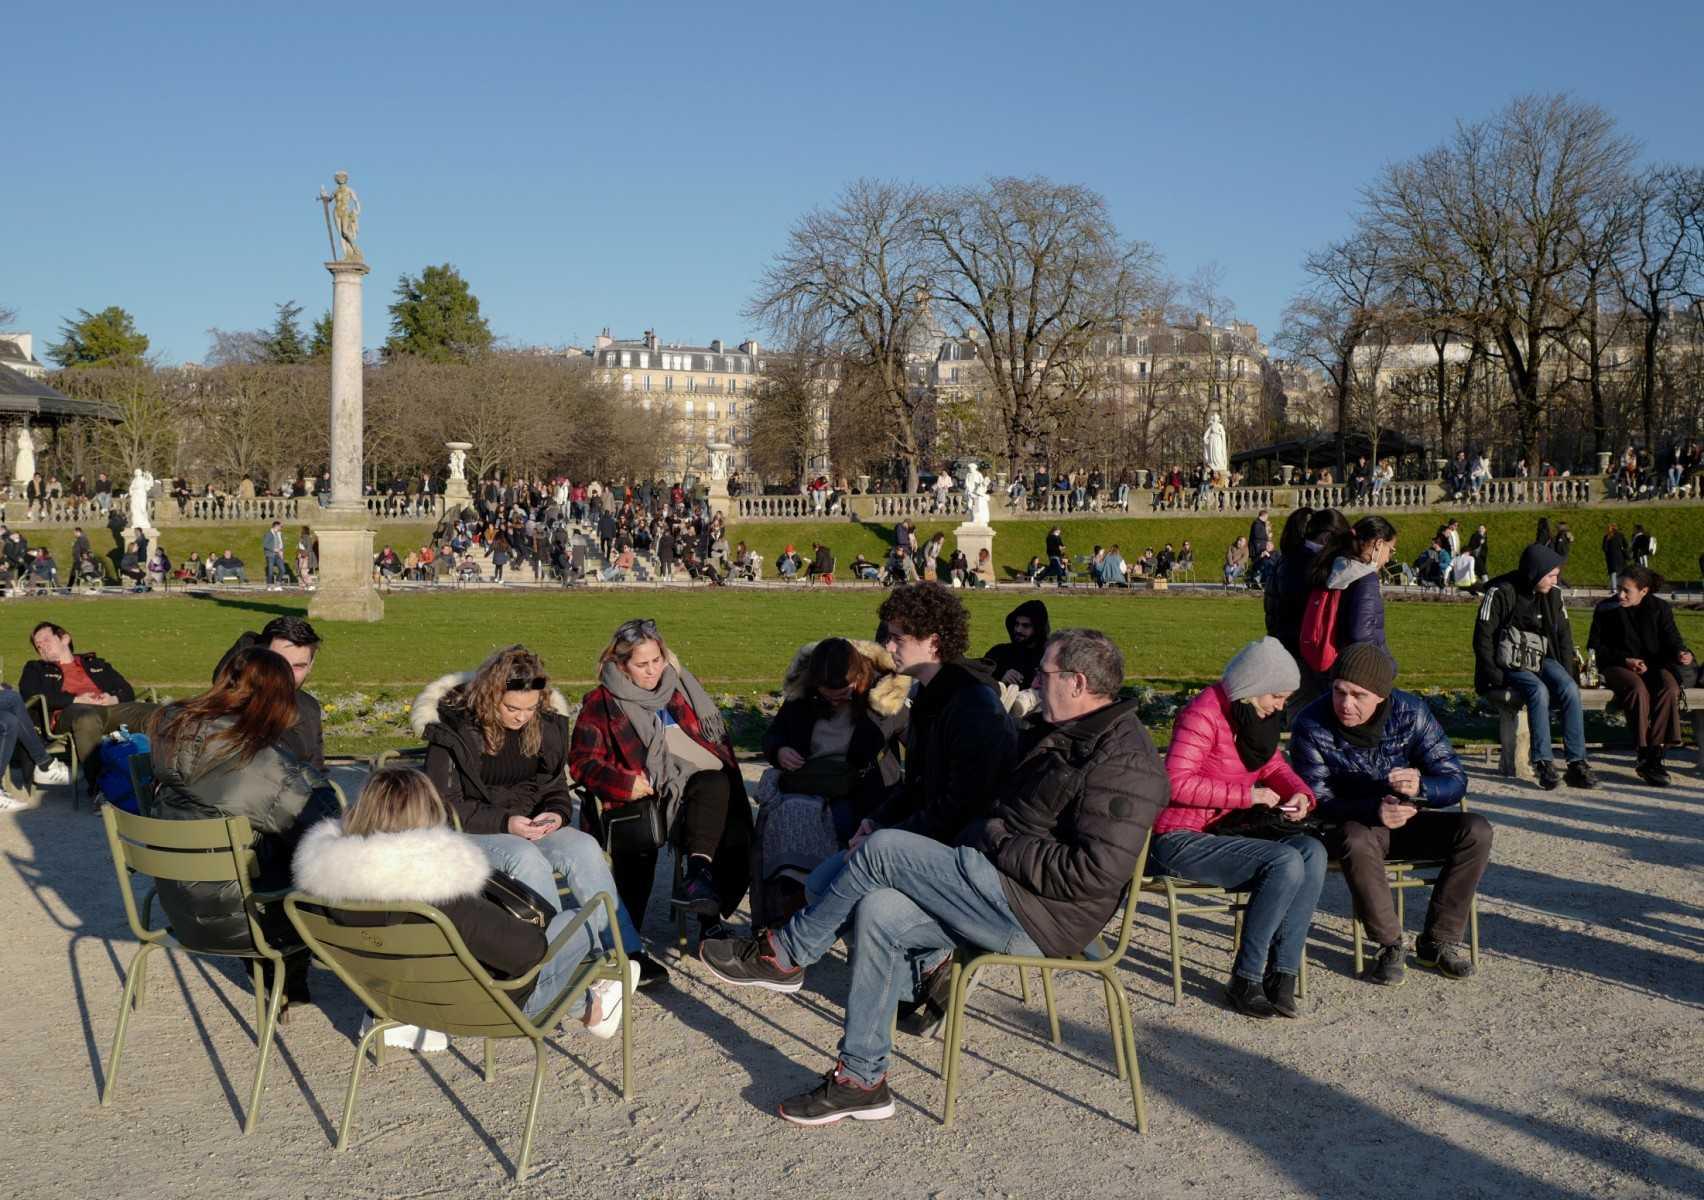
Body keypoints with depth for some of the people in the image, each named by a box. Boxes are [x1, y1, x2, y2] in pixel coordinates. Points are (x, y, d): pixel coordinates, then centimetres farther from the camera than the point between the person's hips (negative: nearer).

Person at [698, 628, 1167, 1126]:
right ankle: (861, 1078, -1)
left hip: (1038, 916, -10)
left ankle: (781, 955, 4)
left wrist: (998, 841, -17)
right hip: (1009, 899, 10)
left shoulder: (1122, 763, -16)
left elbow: (1092, 874, -25)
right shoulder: (1062, 735, 17)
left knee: (883, 849, -14)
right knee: (879, 913, -6)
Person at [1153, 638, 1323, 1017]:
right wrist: (1248, 795, -22)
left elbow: (1274, 765, 23)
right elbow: (1177, 783, -24)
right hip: (1179, 841, -9)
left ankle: (1281, 977, -14)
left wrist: (1299, 792, 1)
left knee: (1312, 852, -14)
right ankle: (1244, 981, -14)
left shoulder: (1257, 715, 10)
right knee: (1286, 862, -25)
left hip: (1223, 834, 9)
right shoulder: (1204, 714, -17)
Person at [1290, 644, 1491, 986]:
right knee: (1356, 841, -37)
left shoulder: (1411, 712, -12)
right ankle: (1389, 945, -19)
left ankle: (1438, 940, -9)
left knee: (1476, 831, -21)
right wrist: (1374, 811, -37)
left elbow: (1455, 779, -11)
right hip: (1352, 826, -3)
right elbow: (1316, 801, -18)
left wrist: (1421, 787, -36)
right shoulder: (1312, 726, -18)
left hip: (1408, 821, 3)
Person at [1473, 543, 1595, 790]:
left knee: (1570, 690, -25)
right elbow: (1483, 636, -9)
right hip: (1509, 663, -5)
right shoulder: (1501, 593, -10)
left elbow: (1564, 635, 15)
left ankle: (1577, 763, -26)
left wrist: (1566, 673, 5)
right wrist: (1493, 674, -15)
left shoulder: (1553, 595, 6)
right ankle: (1544, 763, -33)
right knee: (1538, 691, -34)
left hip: (1542, 659, 5)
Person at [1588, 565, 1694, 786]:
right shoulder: (1606, 609, 1)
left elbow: (1671, 640, 4)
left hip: (1654, 664, 2)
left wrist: (1682, 653, -21)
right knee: (1638, 688, -36)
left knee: (1669, 688, -33)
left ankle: (1654, 755, -33)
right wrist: (1625, 660, -11)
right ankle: (1644, 756, -35)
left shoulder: (1660, 608, 5)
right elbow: (1595, 646, 3)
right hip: (1618, 667, -2)